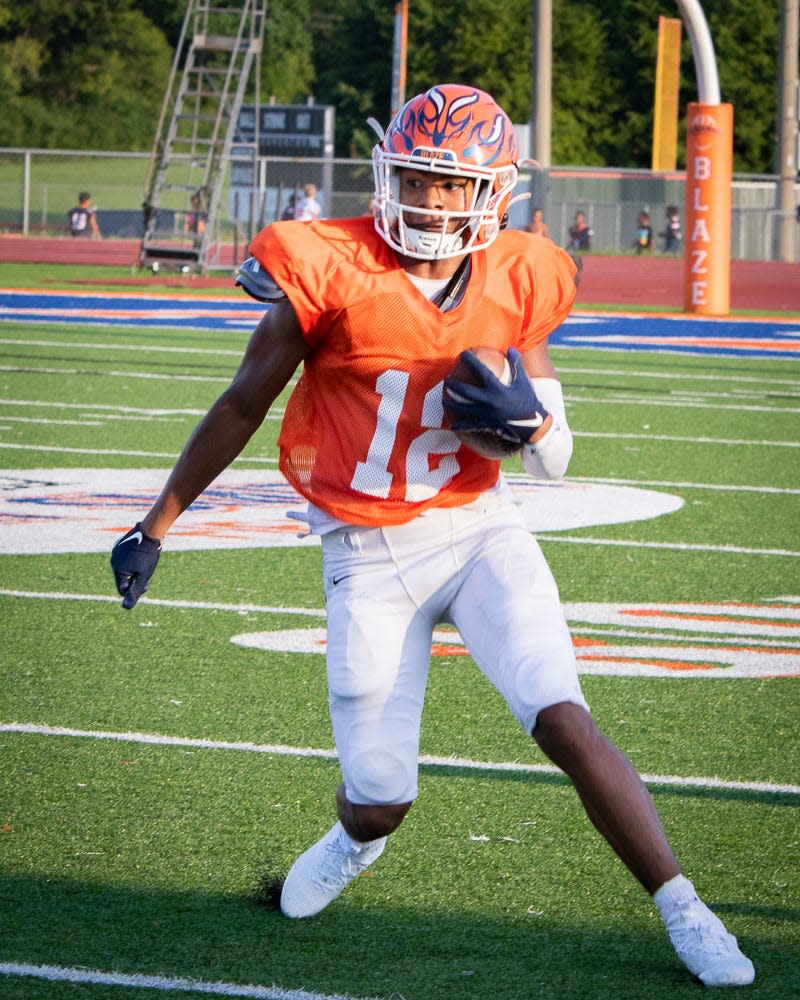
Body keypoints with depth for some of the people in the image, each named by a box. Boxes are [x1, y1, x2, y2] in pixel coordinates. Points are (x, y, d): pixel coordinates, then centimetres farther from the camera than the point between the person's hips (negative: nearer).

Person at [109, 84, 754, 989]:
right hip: (369, 551, -1)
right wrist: (156, 526, 4)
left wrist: (530, 419, -15)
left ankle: (684, 914, -8)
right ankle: (357, 836, 41)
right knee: (381, 799, 2)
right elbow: (242, 406, 0)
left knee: (565, 723, -17)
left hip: (478, 529, 1)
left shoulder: (516, 286, -3)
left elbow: (557, 459, 9)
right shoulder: (331, 273, -13)